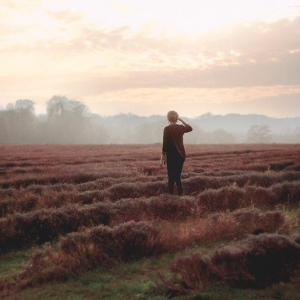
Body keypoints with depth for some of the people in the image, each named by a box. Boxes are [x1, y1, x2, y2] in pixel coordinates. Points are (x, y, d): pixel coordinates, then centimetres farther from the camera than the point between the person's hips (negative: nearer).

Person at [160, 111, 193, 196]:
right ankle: (180, 195, 15)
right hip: (181, 155, 5)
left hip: (171, 156, -5)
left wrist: (162, 158, -8)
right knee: (178, 177, 15)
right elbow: (190, 128, 28)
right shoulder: (181, 127, 4)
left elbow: (165, 145, -13)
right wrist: (181, 120, 29)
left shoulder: (167, 129, -11)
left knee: (171, 179, -1)